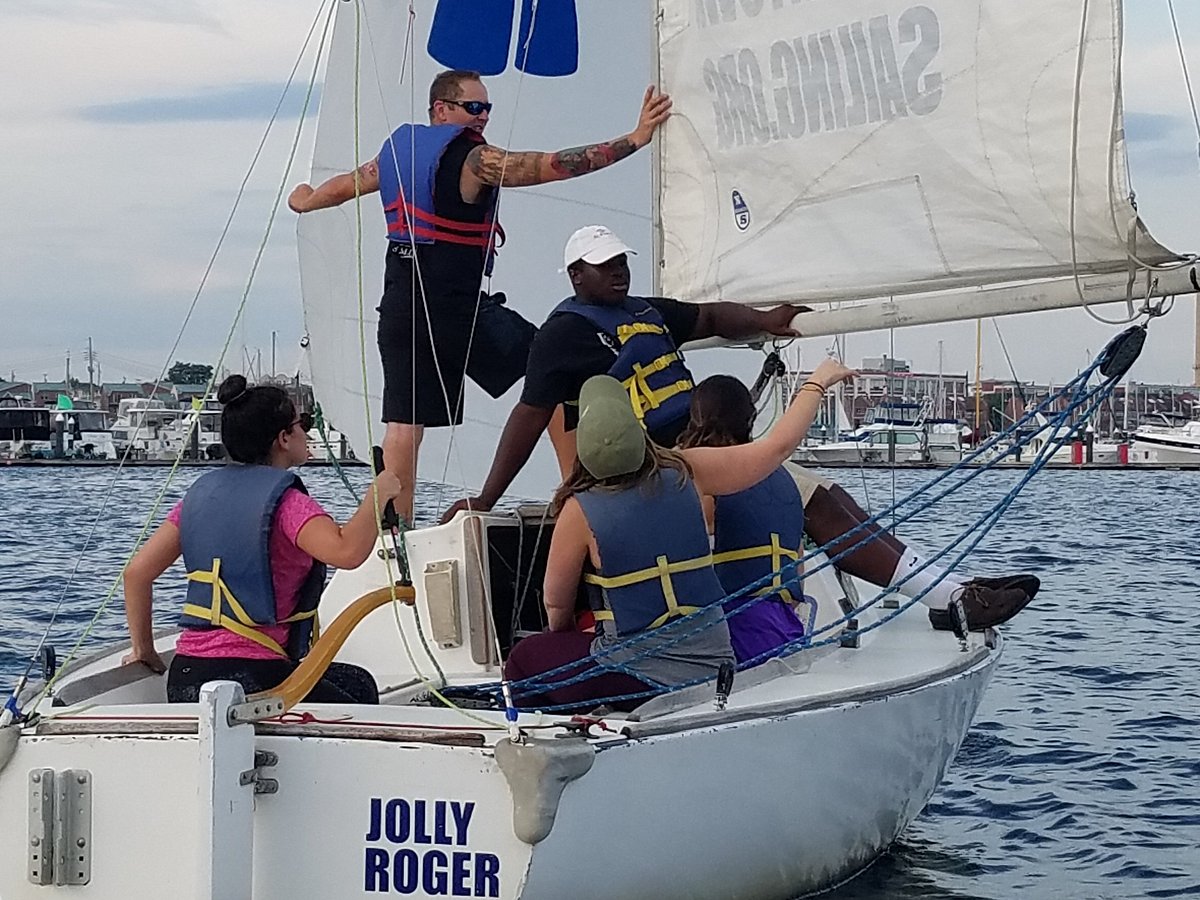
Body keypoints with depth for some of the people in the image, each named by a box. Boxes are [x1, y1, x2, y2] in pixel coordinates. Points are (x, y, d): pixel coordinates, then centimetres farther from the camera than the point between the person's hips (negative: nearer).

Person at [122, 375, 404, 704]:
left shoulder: (203, 490, 13)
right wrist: (379, 492, -10)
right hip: (251, 681, -8)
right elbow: (347, 551, -27)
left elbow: (137, 571, 10)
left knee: (358, 682, 24)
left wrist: (144, 649, 18)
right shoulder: (285, 501, -9)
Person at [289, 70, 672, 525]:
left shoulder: (398, 148, 14)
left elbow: (345, 185, 30)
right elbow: (551, 166, -17)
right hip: (456, 305, -7)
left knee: (404, 422, 5)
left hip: (400, 303, 7)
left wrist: (305, 201, 52)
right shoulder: (474, 158, -9)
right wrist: (634, 140, -18)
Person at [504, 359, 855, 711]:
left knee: (526, 658, 18)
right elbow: (778, 446, 8)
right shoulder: (687, 473, -4)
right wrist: (817, 383, 23)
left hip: (639, 681, -5)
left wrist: (565, 640, 23)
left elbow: (556, 602, 0)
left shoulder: (580, 511, -13)